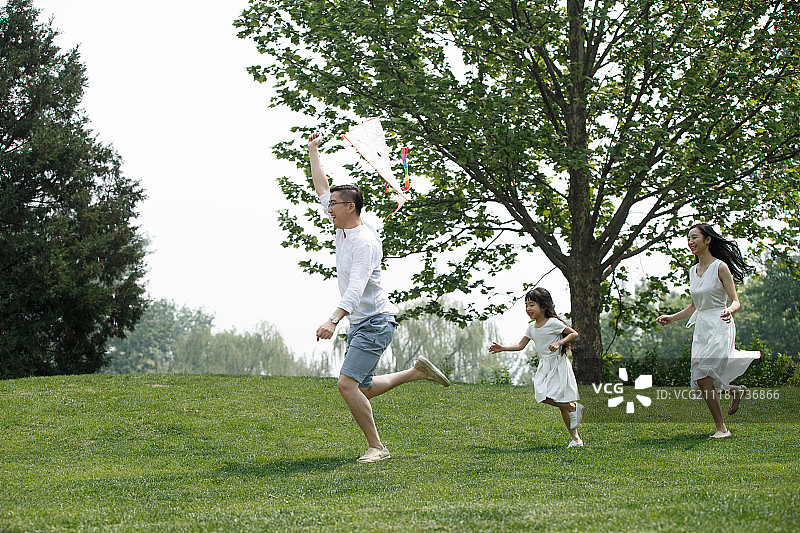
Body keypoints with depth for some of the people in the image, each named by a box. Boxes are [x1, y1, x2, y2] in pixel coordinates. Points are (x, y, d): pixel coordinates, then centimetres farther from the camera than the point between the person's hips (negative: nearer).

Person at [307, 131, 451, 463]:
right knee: (363, 389, 14)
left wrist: (333, 320, -43)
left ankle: (376, 447, -10)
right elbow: (322, 189, 21)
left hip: (375, 323, -10)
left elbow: (356, 287, -32)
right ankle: (416, 373, 29)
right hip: (359, 324, 10)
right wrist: (313, 151, 22)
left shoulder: (364, 242, -19)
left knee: (347, 384, -19)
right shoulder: (342, 230, 8)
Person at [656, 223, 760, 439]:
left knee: (703, 377, -19)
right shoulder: (693, 271, 13)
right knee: (701, 382, 2)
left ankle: (721, 428, -9)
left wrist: (729, 311, -29)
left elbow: (736, 302, -7)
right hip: (701, 328, 7)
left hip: (720, 326, -7)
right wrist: (672, 318, 15)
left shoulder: (720, 267, -6)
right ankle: (736, 389, 30)